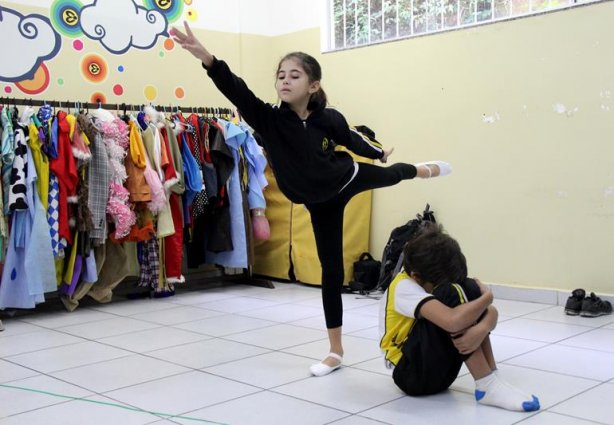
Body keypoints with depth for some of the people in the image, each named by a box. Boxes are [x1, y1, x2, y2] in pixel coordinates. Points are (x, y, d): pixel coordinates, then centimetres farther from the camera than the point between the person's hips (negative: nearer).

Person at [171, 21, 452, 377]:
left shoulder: (330, 119, -24)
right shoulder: (269, 119, -27)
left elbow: (351, 139, -1)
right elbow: (236, 90, -43)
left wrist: (379, 151, 18)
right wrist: (206, 57, -59)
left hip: (347, 181, 0)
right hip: (320, 203, 0)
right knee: (331, 269, 6)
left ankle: (424, 170, 70)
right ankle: (336, 350, 20)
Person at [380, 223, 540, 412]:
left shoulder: (432, 279, -1)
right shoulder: (404, 288, -24)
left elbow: (491, 311, -7)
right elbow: (452, 322, -42)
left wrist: (481, 329, -32)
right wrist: (487, 296, -22)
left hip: (440, 369, 8)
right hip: (411, 374, -8)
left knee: (470, 288, -11)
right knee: (451, 295, -28)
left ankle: (492, 378, -16)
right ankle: (487, 386, -24)